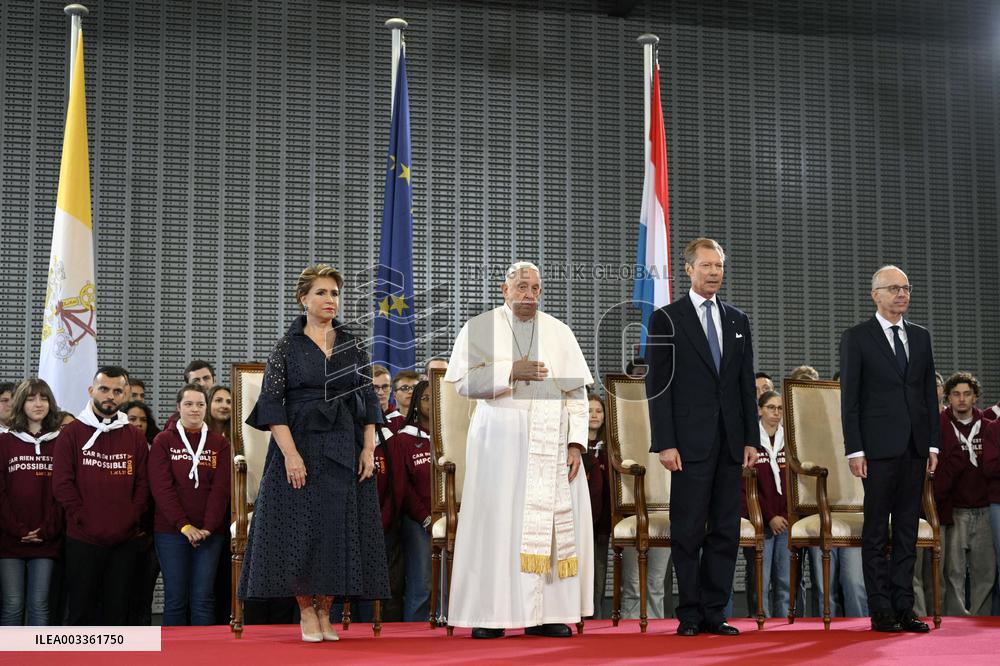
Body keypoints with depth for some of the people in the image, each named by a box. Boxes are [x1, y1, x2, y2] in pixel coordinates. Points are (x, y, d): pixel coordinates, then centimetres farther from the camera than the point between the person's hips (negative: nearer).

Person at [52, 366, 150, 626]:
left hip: (125, 540, 3)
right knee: (81, 609, 3)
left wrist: (129, 520, -6)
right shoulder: (72, 434, 2)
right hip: (82, 539, -2)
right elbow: (61, 483, -5)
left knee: (117, 611, 7)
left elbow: (143, 485, 8)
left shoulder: (135, 438, 11)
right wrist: (85, 521, -11)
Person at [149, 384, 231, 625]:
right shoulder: (163, 441, 3)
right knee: (175, 597, 1)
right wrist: (184, 525, -14)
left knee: (203, 597, 0)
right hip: (171, 530, -1)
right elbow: (161, 487, -5)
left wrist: (208, 527, -12)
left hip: (210, 532, 1)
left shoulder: (220, 444, 7)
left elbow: (221, 489, 0)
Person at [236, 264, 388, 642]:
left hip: (345, 451, 3)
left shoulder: (352, 346, 9)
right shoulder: (288, 346, 0)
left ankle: (324, 613, 12)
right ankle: (306, 613, 9)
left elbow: (369, 400, 10)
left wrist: (369, 448, -1)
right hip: (299, 447, -3)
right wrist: (290, 453, -16)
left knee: (339, 528, 2)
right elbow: (271, 402, -6)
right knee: (300, 526, -3)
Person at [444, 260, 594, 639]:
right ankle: (489, 614, -2)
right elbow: (463, 381, -5)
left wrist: (576, 442, -4)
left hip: (552, 445, 3)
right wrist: (510, 373, -15)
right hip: (500, 443, -2)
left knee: (553, 521, -2)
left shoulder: (559, 333, 13)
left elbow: (576, 391, 7)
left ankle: (544, 613, 2)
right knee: (496, 522, -6)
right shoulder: (479, 328, 6)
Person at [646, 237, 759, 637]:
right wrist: (665, 443, -11)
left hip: (730, 443, 5)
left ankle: (715, 614, 12)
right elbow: (657, 386, -5)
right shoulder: (666, 320, 0)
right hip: (690, 442, -5)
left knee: (726, 531, 5)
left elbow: (747, 383, 14)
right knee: (688, 532, -1)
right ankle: (690, 615, 7)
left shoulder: (738, 320, 15)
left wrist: (751, 438, 7)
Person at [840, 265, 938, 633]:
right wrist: (854, 449, -10)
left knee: (907, 530, 7)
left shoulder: (921, 336, 14)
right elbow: (849, 398, -4)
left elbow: (930, 393, 14)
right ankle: (881, 611, 3)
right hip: (879, 447, -5)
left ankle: (904, 607, 12)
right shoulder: (856, 337, -1)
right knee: (876, 531, 0)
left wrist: (933, 444, 7)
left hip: (915, 447, 5)